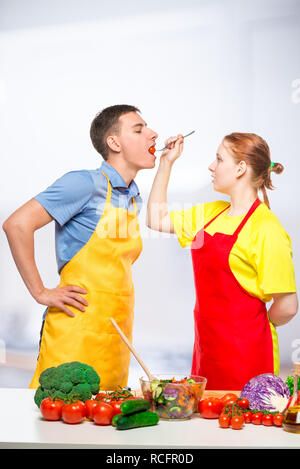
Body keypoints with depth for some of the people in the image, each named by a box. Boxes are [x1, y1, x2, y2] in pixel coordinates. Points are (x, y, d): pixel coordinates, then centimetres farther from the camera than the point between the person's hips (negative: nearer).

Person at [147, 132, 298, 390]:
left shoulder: (266, 229, -17)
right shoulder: (211, 213, 9)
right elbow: (157, 219, 18)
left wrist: (251, 331, 1)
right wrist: (166, 163, 11)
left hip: (244, 355, -7)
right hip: (207, 347, 7)